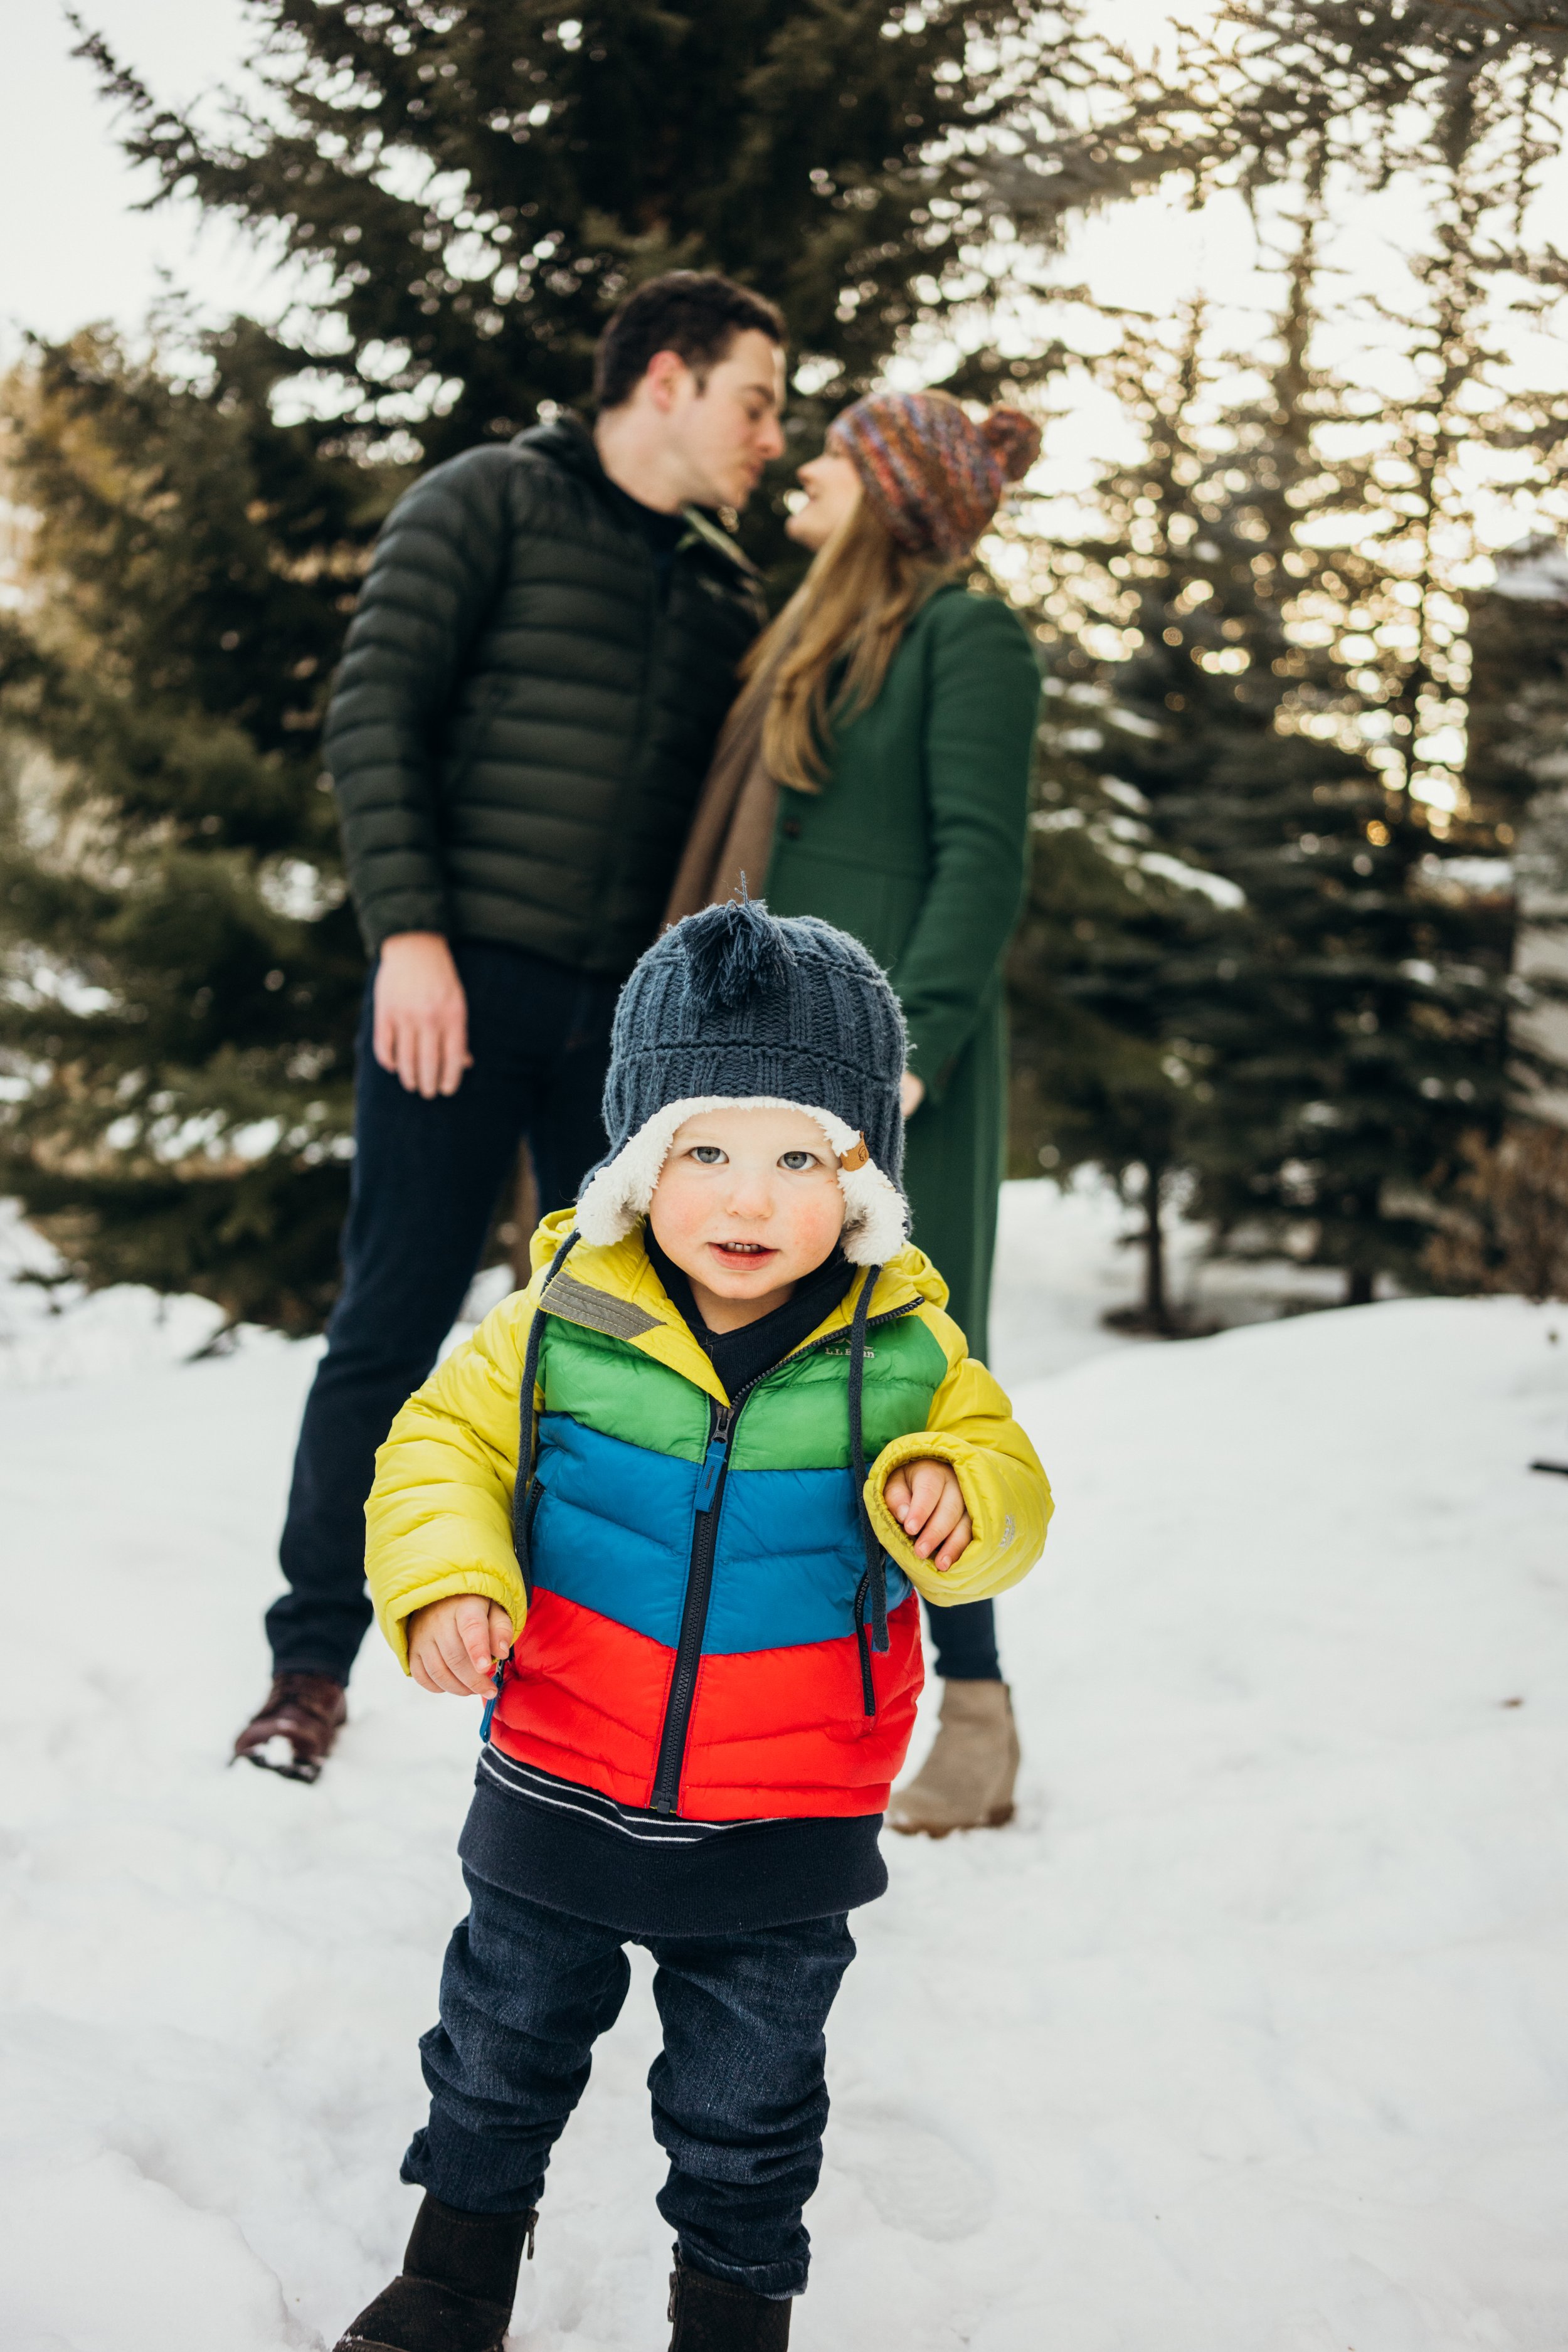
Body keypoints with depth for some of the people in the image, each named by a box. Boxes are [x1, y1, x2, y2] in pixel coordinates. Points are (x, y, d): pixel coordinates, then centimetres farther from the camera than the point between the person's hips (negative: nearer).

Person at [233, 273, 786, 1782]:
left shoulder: (726, 589, 17)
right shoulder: (489, 505, 1)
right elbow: (374, 714, -7)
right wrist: (410, 929, -15)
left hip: (633, 1009, 5)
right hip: (467, 977, -5)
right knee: (391, 1325, -1)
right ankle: (311, 1661, 10)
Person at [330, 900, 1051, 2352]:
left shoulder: (903, 1354, -12)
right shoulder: (563, 1321, -13)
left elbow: (1006, 1493, -4)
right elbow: (443, 1445, -4)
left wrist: (952, 1497, -27)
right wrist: (447, 1580, -21)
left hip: (785, 1835, -1)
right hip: (559, 1785, 1)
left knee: (746, 2100, 16)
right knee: (502, 2046, 21)